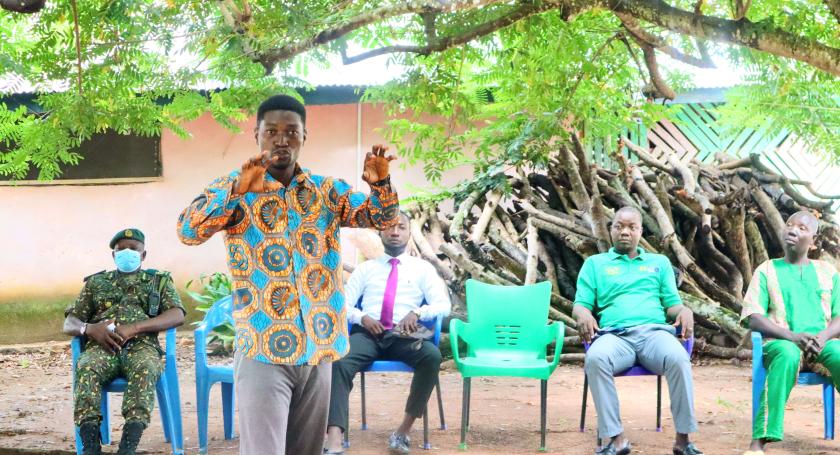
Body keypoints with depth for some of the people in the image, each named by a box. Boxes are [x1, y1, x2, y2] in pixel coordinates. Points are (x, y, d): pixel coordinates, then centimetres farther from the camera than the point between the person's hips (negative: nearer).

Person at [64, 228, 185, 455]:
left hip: (141, 346, -1)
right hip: (101, 347, 1)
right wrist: (91, 329, -6)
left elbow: (177, 315, 4)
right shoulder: (96, 282, 28)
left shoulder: (159, 280, 23)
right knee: (86, 369, -35)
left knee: (144, 370, -38)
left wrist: (134, 327, -12)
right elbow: (69, 323, 21)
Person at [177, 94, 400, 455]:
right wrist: (238, 190, -30)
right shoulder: (233, 188, -2)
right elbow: (188, 232, -16)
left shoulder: (327, 190, 9)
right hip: (263, 351, -4)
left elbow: (383, 218, 3)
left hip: (319, 348, 4)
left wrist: (380, 184, -18)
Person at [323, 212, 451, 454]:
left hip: (404, 337, -1)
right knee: (339, 362, -33)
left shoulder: (423, 268, 18)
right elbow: (343, 305, 14)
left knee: (432, 356, -35)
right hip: (366, 334, 1)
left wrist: (417, 312, -14)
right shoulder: (365, 268, 22)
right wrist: (362, 317, -8)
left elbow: (444, 305, 6)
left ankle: (404, 429, -23)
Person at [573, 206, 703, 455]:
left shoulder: (660, 263, 27)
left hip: (655, 331, 1)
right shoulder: (595, 264, 23)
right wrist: (583, 314, -10)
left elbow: (672, 304, 20)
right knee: (595, 358, -38)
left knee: (678, 358, -35)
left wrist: (684, 311, -5)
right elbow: (580, 304, 15)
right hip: (615, 335, -1)